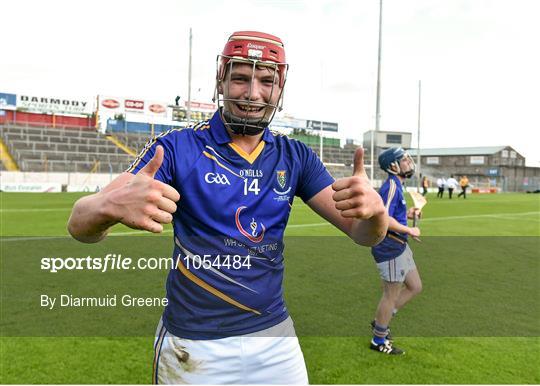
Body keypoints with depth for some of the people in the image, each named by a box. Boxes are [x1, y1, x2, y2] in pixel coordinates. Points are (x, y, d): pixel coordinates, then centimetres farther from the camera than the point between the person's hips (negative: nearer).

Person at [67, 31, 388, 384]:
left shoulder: (295, 157, -1)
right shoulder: (178, 147, -11)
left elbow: (366, 234, -3)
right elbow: (80, 227, -18)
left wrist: (374, 206, -28)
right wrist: (114, 205, -42)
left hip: (275, 335, 3)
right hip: (193, 346, -2)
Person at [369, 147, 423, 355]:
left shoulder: (396, 185, 14)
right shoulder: (392, 186, -18)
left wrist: (407, 213, 8)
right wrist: (410, 230, -18)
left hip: (399, 246, 10)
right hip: (390, 249, -10)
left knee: (415, 287, 17)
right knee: (391, 295, 3)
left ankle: (380, 321, 28)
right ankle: (379, 340, 20)